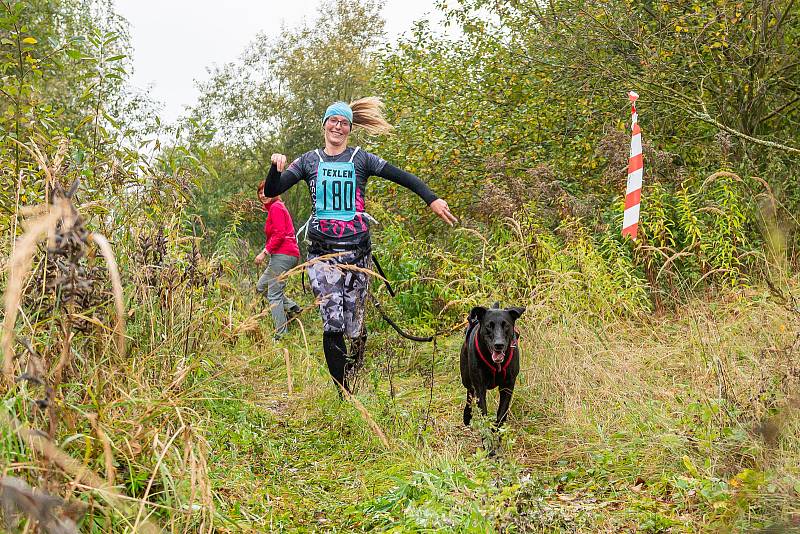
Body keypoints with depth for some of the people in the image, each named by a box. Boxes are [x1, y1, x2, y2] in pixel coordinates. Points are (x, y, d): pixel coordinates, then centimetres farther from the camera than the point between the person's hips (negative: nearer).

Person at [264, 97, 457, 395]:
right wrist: (276, 168, -14)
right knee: (332, 324, -12)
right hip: (322, 252, 0)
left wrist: (432, 199, -9)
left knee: (353, 326, 2)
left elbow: (402, 177, 2)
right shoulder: (309, 161, 10)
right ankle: (344, 393, -2)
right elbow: (271, 191, 5)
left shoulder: (361, 159, 7)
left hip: (356, 250, 0)